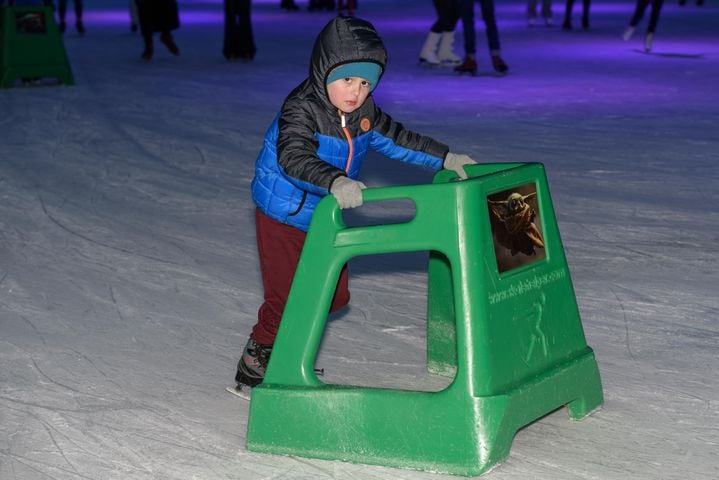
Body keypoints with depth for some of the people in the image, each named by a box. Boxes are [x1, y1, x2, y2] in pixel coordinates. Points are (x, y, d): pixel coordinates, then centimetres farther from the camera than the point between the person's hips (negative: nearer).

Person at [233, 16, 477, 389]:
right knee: (286, 297, -6)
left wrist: (445, 158, 8)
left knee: (334, 294, 14)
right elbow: (293, 157, -42)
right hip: (283, 218, -7)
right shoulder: (301, 109, -26)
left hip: (325, 220, 8)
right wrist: (334, 182, -57)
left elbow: (397, 140, 11)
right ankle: (255, 363, 14)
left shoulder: (364, 113, -2)